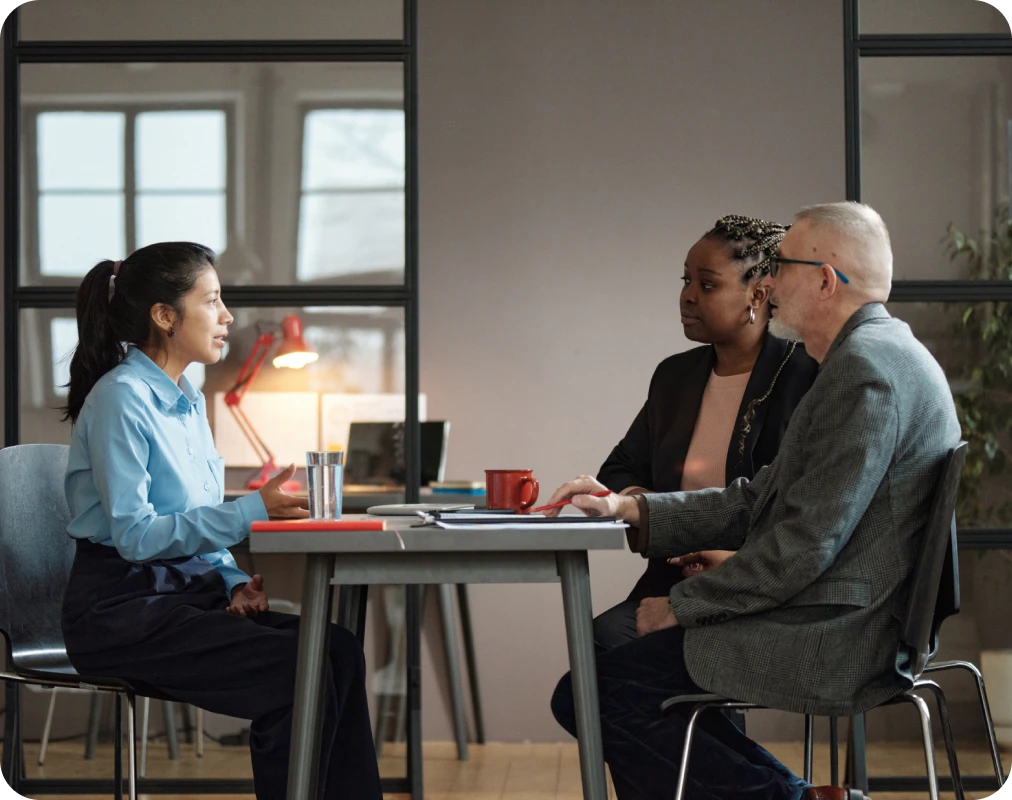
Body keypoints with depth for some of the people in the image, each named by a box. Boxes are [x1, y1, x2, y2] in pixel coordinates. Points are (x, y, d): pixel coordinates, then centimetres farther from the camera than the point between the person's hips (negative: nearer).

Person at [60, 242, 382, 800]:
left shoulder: (187, 400, 15)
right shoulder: (121, 398, -12)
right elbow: (135, 535, -19)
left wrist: (234, 582, 1)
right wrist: (251, 512, -24)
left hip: (189, 590, 8)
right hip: (119, 609, -8)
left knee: (338, 649, -15)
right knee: (292, 670, -27)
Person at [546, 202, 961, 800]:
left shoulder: (867, 366, -17)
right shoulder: (879, 357, 17)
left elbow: (806, 542, -22)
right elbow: (759, 502, 17)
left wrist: (682, 606, -12)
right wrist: (627, 510, 10)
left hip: (833, 647, -11)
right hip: (853, 630, 11)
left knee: (589, 693, -8)